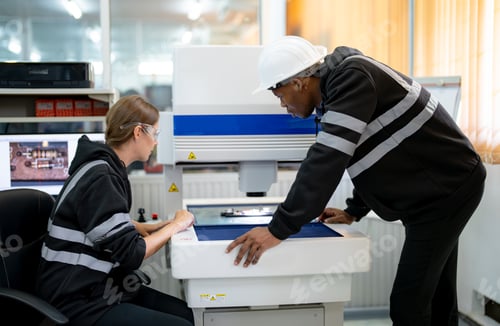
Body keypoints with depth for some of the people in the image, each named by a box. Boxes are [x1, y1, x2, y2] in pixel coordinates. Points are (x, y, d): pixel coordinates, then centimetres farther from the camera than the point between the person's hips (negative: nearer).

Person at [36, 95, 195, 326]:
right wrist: (175, 226, -7)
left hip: (99, 287, 9)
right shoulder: (99, 179, -21)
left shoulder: (107, 168, 8)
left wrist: (156, 227, 7)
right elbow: (131, 254, -21)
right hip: (80, 301, -9)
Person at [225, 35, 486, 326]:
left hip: (449, 189, -10)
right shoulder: (338, 85, 8)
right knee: (435, 299, 17)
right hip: (444, 187, 10)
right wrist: (354, 211, 20)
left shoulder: (352, 77, -22)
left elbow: (328, 158, -31)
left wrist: (279, 229, -30)